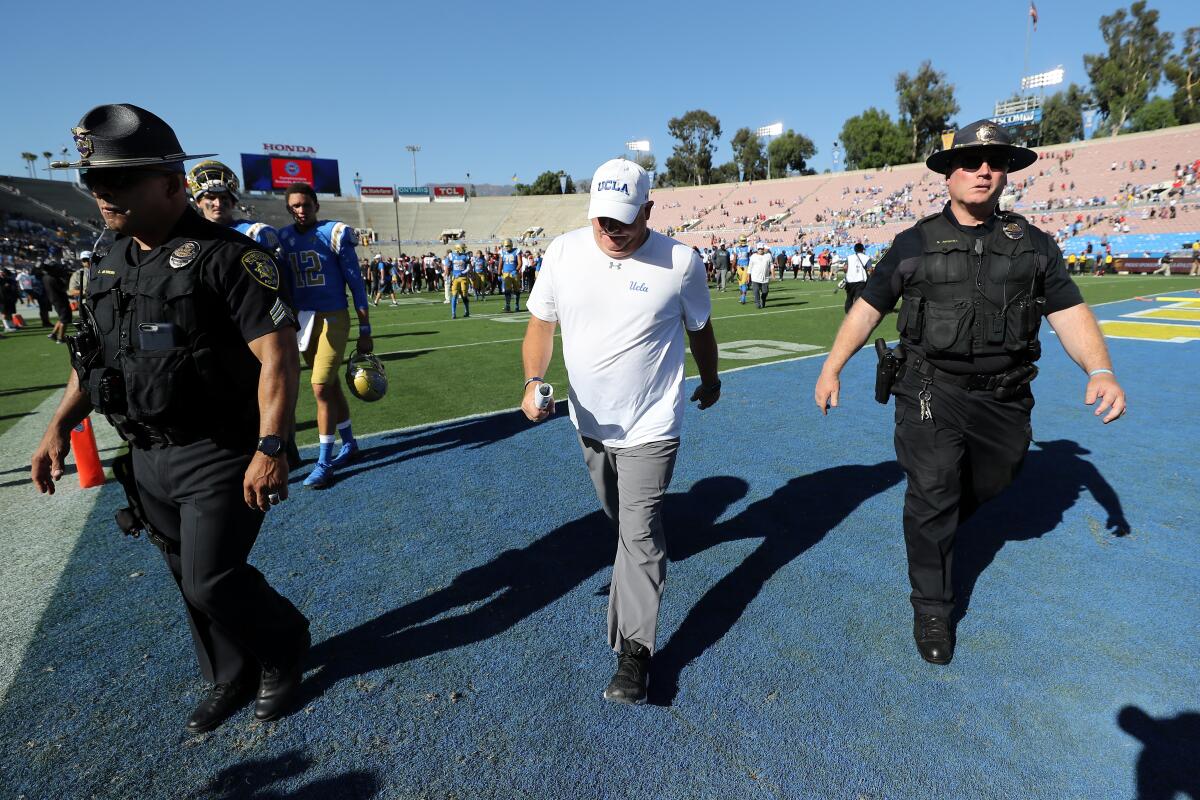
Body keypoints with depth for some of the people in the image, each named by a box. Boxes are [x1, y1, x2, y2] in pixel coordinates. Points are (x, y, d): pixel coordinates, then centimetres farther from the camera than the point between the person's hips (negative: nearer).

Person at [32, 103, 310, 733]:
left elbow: (278, 356, -22)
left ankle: (285, 644, 28)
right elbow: (92, 353, 19)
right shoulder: (110, 264, 9)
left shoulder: (226, 256, -16)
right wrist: (60, 427, 10)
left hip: (220, 458, -8)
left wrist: (270, 450, -26)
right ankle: (231, 681, 38)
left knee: (212, 582, -2)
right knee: (190, 581, 17)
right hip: (149, 459, 8)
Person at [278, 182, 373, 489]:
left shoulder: (334, 233, -6)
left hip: (333, 318, -5)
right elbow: (286, 287, 14)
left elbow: (356, 284, -6)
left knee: (321, 387, -9)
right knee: (331, 385, 14)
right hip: (303, 320, 5)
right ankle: (349, 444, 30)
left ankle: (324, 462, 1)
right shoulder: (284, 238, 8)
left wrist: (365, 331, -8)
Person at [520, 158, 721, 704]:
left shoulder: (680, 262, -13)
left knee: (639, 533, -5)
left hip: (649, 427, -4)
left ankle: (634, 651, 7)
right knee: (620, 520, 24)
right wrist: (533, 381, -16)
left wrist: (710, 381, 17)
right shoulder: (563, 252, -7)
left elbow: (699, 330, 3)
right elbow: (540, 324, 1)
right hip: (589, 421, 4)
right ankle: (642, 565, 54)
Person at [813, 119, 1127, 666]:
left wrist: (1100, 370, -14)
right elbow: (868, 308, 2)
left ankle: (936, 529, 51)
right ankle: (932, 607, 13)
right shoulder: (915, 243, 1)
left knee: (989, 483, 19)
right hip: (932, 392, -3)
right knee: (931, 496, -3)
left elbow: (1069, 312, 3)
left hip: (1004, 397, 4)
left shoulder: (1033, 244, 6)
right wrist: (831, 369, -3)